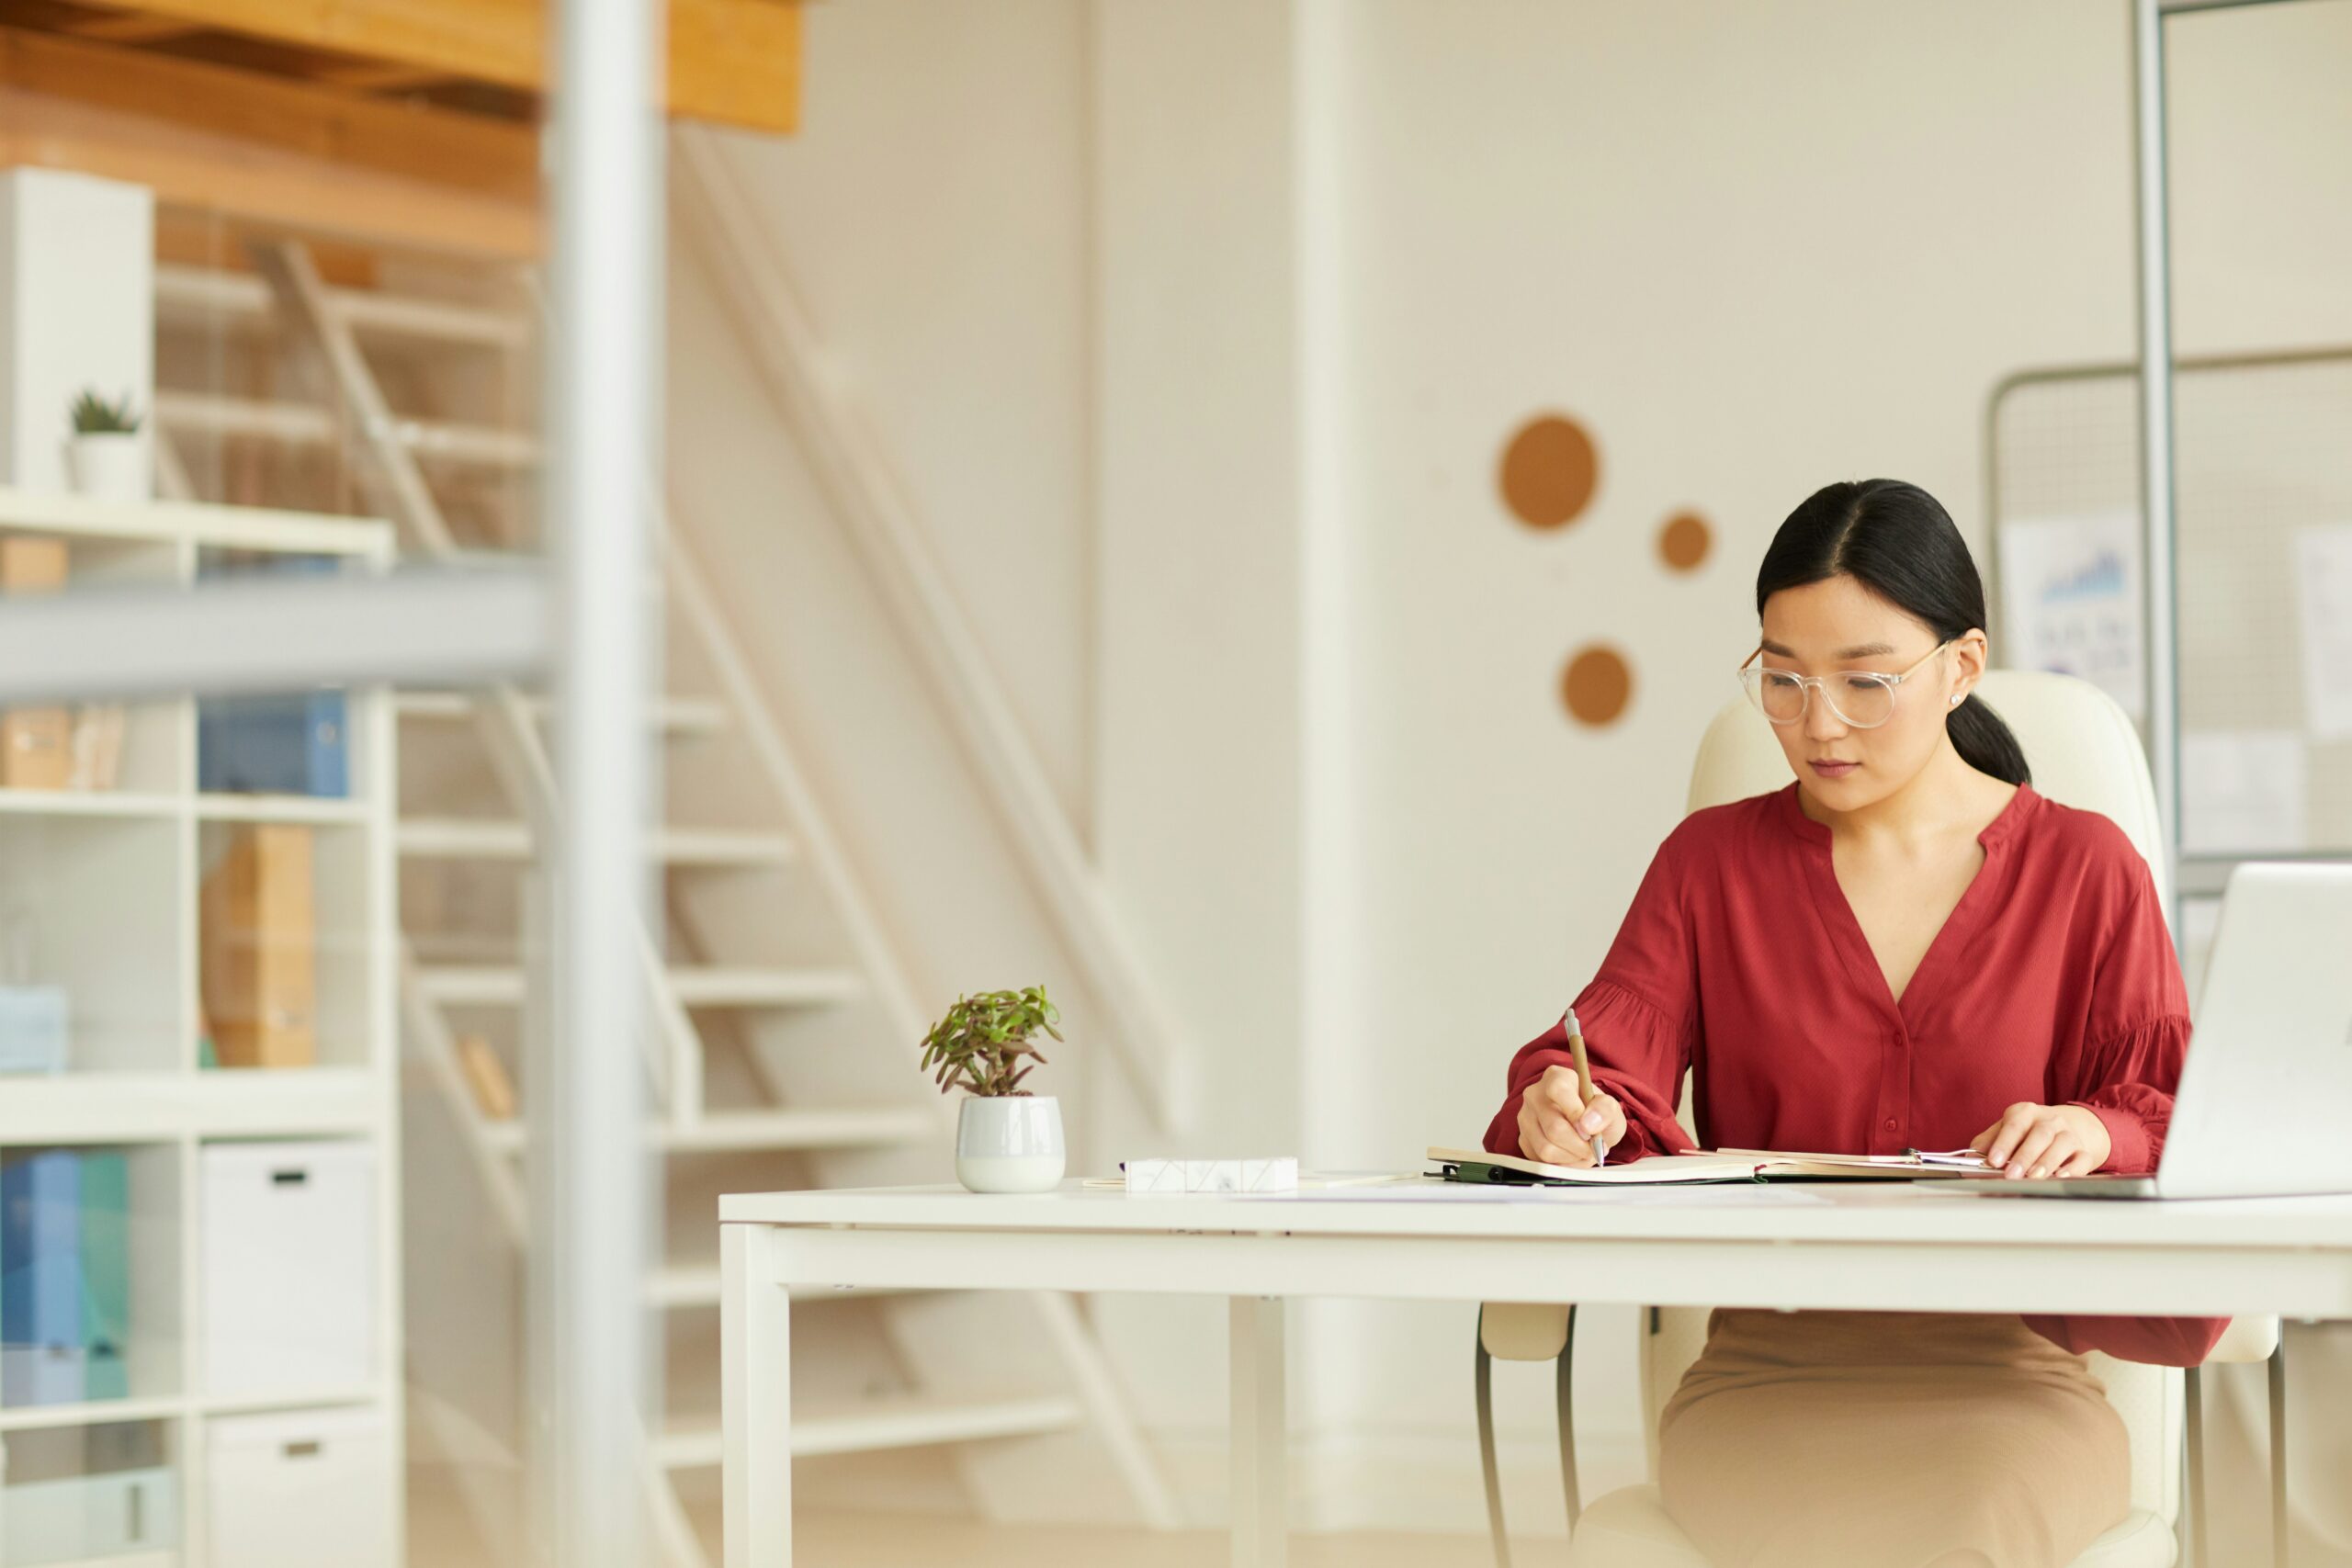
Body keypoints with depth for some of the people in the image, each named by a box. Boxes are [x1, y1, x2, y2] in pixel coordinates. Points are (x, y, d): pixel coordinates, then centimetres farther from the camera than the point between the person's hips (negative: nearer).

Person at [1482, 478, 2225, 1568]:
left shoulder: (2084, 869, 13)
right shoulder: (1709, 863, 16)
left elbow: (2186, 1116, 8)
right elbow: (1606, 1063, 4)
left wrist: (2102, 1134, -16)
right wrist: (1567, 1117, -21)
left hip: (2007, 1367, 0)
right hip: (1765, 1370, 0)